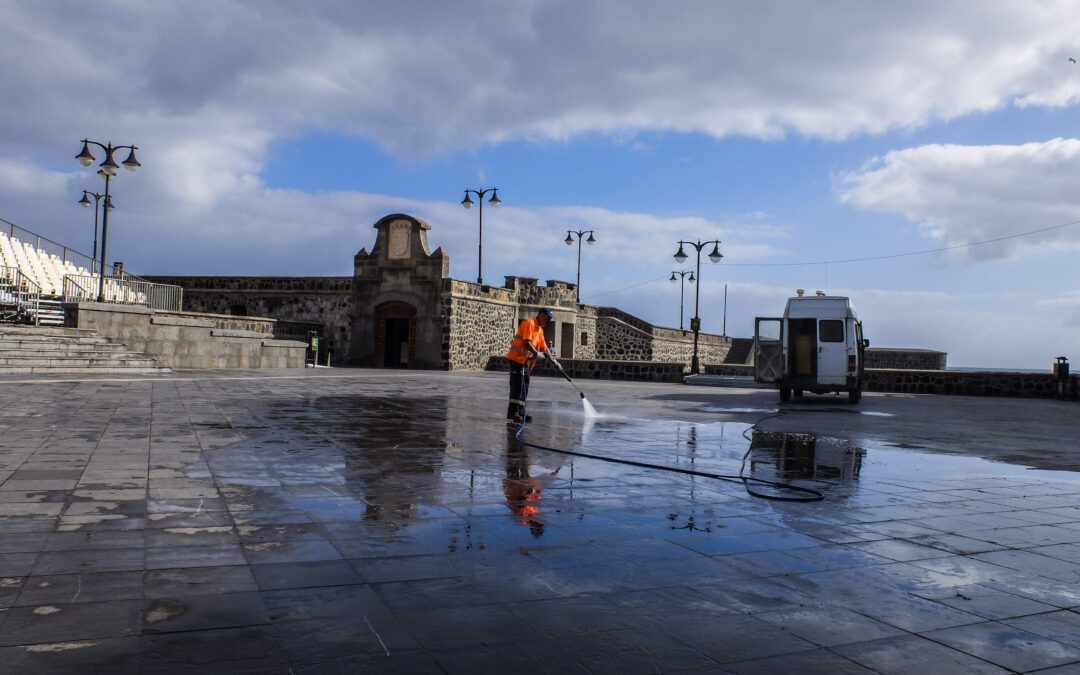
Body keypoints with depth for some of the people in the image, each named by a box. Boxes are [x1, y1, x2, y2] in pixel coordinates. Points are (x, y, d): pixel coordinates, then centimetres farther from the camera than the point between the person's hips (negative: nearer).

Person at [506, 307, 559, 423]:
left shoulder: (540, 330, 19)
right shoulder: (529, 323, -11)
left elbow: (544, 347, 22)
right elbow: (526, 342, -21)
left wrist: (553, 361, 16)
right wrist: (536, 353, -21)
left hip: (527, 360, 10)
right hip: (517, 357, -10)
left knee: (524, 386, 8)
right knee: (518, 385, -13)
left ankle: (520, 412, 11)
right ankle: (512, 412, -14)